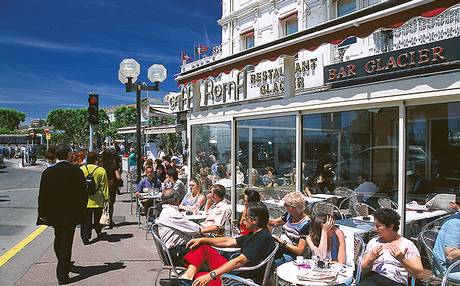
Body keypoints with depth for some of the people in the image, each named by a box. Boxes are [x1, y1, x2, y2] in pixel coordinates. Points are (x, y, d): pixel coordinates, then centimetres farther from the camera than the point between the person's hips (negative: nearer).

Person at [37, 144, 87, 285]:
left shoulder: (48, 172, -7)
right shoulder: (77, 172, -13)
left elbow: (42, 195, -4)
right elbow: (84, 194, -9)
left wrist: (42, 214, 6)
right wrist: (81, 210, 5)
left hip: (53, 213, 3)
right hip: (71, 214, -3)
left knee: (58, 239, 24)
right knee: (66, 243, 3)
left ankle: (62, 266, 44)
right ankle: (62, 275, 6)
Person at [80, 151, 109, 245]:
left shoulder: (81, 169, -4)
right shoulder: (101, 170, -10)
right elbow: (104, 185, -5)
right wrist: (106, 197, 3)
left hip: (84, 200, 1)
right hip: (98, 200, -1)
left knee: (85, 220, 7)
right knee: (97, 219, 18)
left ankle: (85, 237, 2)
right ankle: (99, 233, 33)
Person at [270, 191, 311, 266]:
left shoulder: (306, 224, -18)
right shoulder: (289, 214, 4)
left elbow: (300, 251, -16)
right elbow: (274, 223, 20)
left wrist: (283, 242, -19)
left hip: (291, 255, -7)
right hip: (279, 248, 7)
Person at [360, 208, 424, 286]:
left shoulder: (408, 244, 4)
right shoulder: (373, 242, 12)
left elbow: (419, 273, -4)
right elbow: (364, 271, 7)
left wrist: (402, 259, -19)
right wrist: (371, 259, -12)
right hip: (372, 279, 1)